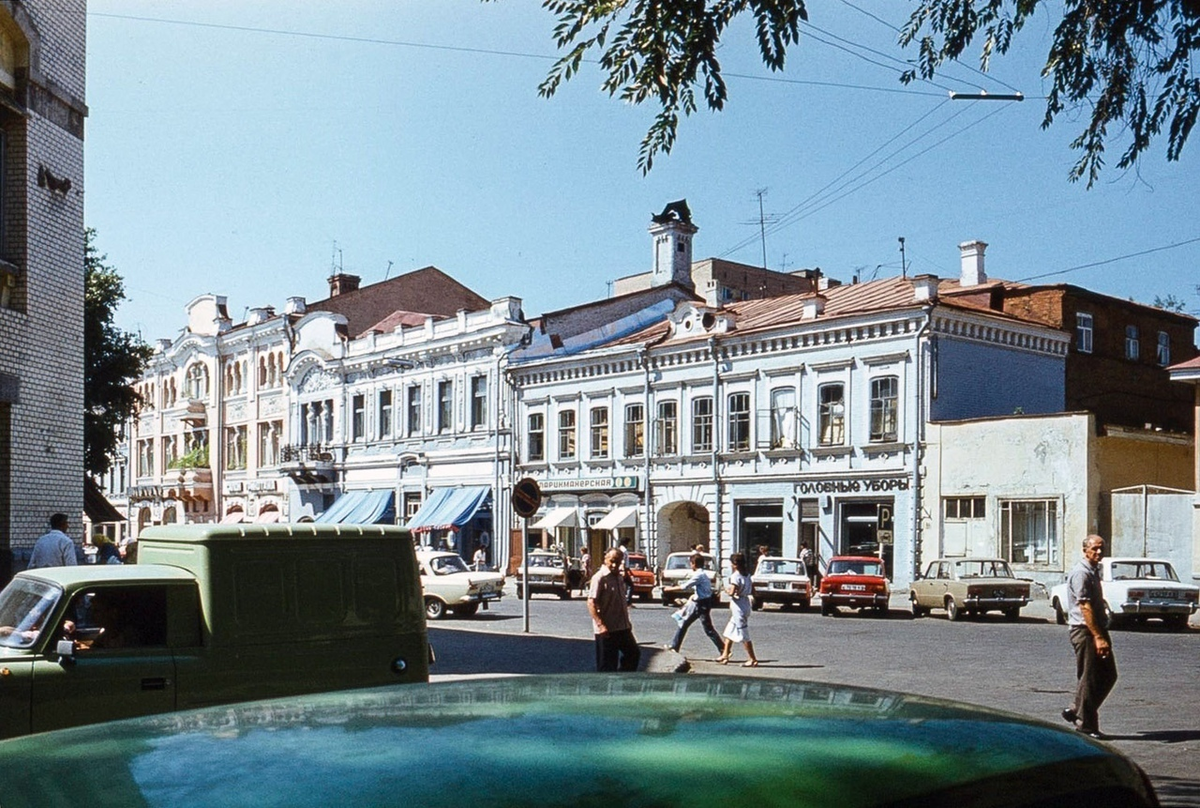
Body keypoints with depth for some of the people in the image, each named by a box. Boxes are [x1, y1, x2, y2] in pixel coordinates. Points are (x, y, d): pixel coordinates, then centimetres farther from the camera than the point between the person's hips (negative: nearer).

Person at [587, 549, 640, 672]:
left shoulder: (619, 577, 11)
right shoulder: (599, 577, -14)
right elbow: (591, 603, -20)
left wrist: (627, 621, 20)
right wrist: (600, 625, -27)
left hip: (622, 628, 9)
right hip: (606, 630, -9)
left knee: (634, 653, 16)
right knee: (607, 663, -1)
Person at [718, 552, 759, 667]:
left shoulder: (736, 576, -17)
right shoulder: (746, 575, 9)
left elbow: (732, 592, -26)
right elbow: (748, 591, 10)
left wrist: (727, 589, -5)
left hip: (739, 609, -10)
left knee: (743, 636, -4)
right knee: (729, 632, 18)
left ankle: (753, 660, -1)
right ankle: (725, 655, 24)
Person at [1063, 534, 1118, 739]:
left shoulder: (1094, 572, 16)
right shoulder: (1081, 573, -15)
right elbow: (1085, 608, -22)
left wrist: (1102, 635, 21)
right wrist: (1098, 637, -26)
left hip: (1097, 629, 10)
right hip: (1085, 630, -10)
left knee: (1108, 676, 12)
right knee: (1089, 679, -4)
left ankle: (1076, 711, 21)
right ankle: (1086, 726, 4)